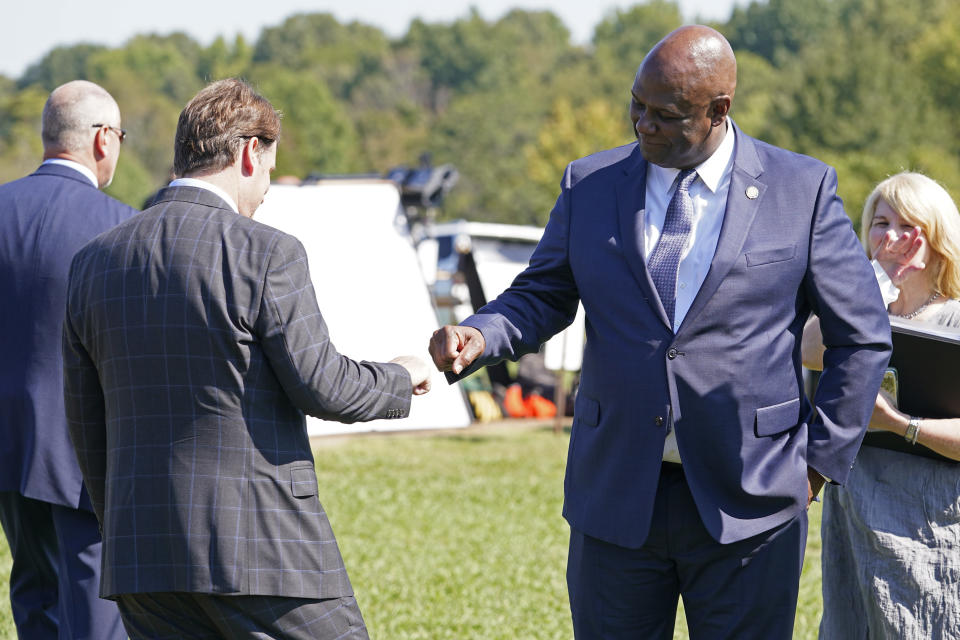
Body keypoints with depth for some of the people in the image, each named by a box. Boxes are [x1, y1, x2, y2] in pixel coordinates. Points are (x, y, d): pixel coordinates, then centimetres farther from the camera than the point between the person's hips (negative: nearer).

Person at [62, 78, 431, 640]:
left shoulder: (95, 263, 8)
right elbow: (321, 386, -10)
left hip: (143, 556, 6)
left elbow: (87, 423, 13)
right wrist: (399, 379, 9)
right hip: (260, 548, -6)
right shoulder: (266, 254, -10)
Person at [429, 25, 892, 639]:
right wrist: (478, 337, -11)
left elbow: (863, 338, 4)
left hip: (749, 505, -2)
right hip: (616, 497, 2)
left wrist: (822, 457, 0)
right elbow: (541, 297, 11)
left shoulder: (801, 190, -1)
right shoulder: (590, 185, 6)